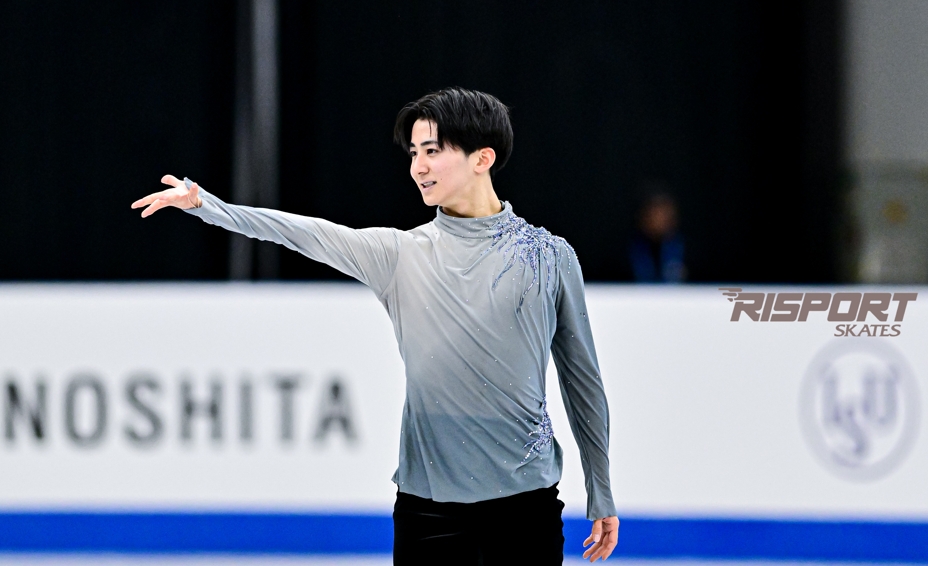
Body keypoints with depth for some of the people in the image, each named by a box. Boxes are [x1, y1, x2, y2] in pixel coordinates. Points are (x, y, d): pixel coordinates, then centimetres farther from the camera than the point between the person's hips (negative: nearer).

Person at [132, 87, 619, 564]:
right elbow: (303, 233, -6)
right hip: (428, 503, 1)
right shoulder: (400, 253, 5)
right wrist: (203, 203, -19)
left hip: (523, 501, -1)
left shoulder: (549, 256, 2)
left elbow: (581, 377, 7)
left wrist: (601, 497, 9)